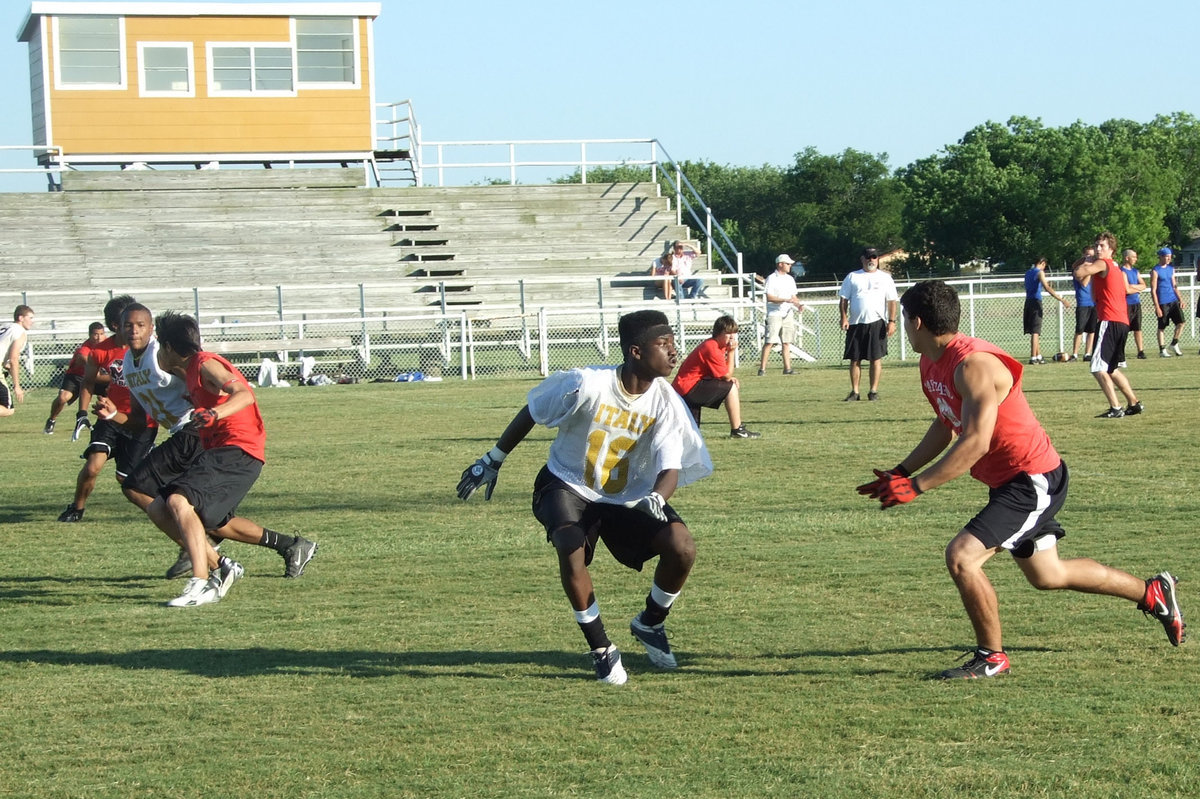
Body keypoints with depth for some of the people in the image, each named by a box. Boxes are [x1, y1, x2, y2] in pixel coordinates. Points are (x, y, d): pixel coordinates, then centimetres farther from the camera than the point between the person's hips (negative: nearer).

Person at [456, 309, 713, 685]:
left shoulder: (666, 403, -16)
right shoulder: (587, 384, -25)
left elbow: (670, 469, -20)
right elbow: (531, 413, -8)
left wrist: (656, 498, -43)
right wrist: (493, 460, 1)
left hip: (630, 496, 3)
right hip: (568, 486, -3)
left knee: (682, 547, -18)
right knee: (571, 548, -33)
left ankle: (650, 623, 11)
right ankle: (601, 649, -12)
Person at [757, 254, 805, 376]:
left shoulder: (790, 279, 16)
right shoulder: (771, 278, -5)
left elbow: (793, 296, 22)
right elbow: (769, 297, -13)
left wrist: (798, 305, 1)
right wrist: (786, 300, -21)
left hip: (788, 314, 6)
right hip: (774, 314, -6)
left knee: (786, 342, 5)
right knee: (769, 342, -9)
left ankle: (787, 368, 7)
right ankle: (762, 368, -8)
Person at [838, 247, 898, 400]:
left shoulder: (885, 278, 9)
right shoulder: (852, 277, 11)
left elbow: (892, 301, 6)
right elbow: (843, 299, 8)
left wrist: (892, 321, -5)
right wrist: (844, 318, -5)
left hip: (877, 323, -1)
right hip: (856, 323, 1)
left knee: (876, 358, -2)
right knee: (855, 359, 2)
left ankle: (874, 391, 4)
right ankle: (854, 392, 6)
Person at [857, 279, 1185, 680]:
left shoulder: (973, 365, -27)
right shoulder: (931, 365, 4)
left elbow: (975, 443, -33)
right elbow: (946, 426, 18)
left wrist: (916, 486, -35)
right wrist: (902, 471, 8)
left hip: (1033, 481, -10)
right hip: (1009, 481, 10)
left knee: (961, 556, -21)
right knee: (1047, 576, 22)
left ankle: (991, 656, -2)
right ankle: (1153, 593, 40)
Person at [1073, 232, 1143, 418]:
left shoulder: (1102, 264, -5)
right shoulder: (1117, 269, 24)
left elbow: (1078, 273, -18)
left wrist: (1086, 264, 5)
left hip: (1110, 321, -10)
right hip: (1123, 323, 10)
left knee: (1098, 368, -12)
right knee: (1111, 369, 21)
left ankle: (1115, 408, -16)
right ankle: (1134, 403, 23)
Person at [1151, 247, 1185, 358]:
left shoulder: (1171, 269, 13)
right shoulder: (1155, 271, -7)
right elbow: (1153, 290, -9)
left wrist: (1180, 300, 10)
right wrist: (1157, 307, -14)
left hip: (1173, 301, 6)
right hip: (1162, 303, -6)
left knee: (1181, 322, -3)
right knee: (1162, 327, 1)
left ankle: (1174, 344, 14)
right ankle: (1162, 350, 8)